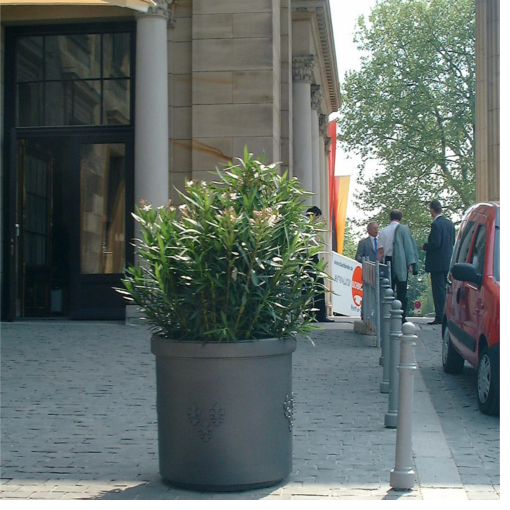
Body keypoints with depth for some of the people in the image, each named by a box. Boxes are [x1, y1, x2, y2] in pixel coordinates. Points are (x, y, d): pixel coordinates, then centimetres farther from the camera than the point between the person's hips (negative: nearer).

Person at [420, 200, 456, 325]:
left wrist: (424, 247, -5)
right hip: (448, 262, 9)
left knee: (438, 290, -6)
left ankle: (439, 317, -5)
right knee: (445, 289, 15)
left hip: (438, 263, -9)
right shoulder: (450, 223, 11)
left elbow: (435, 244, -22)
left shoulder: (436, 224, -17)